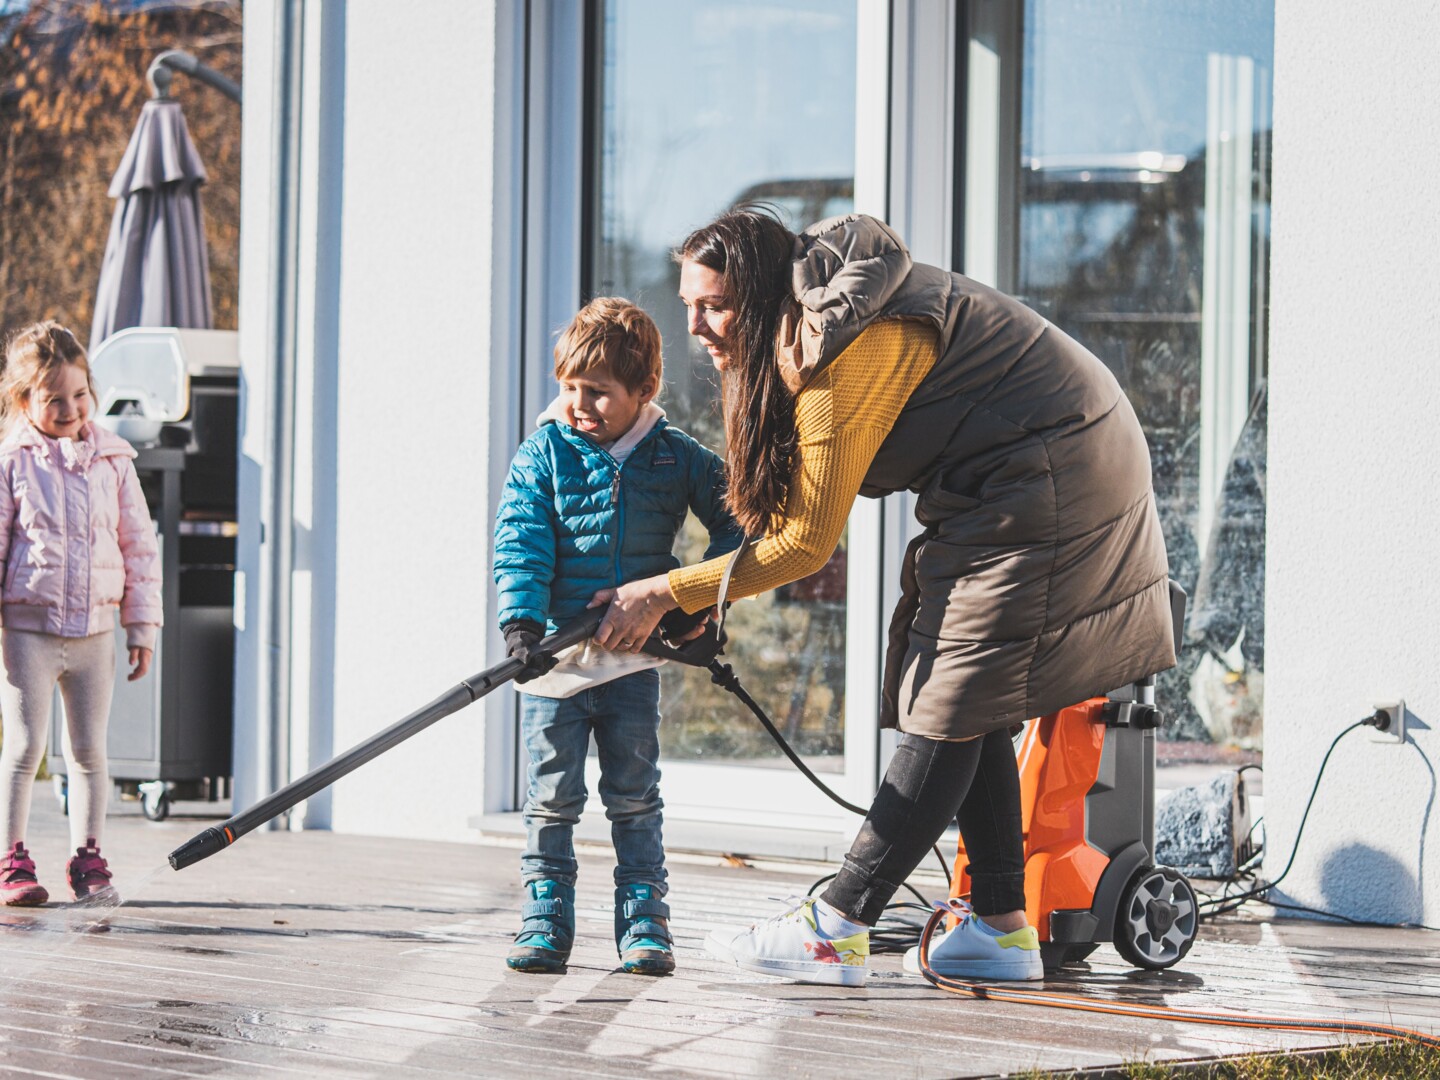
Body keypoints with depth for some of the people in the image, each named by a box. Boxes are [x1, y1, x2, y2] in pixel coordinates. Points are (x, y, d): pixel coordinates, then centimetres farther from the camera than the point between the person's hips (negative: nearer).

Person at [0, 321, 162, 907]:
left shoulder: (112, 459, 6)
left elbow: (139, 545, 10)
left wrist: (142, 627, 7)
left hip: (94, 630, 3)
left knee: (89, 751, 8)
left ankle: (87, 858, 17)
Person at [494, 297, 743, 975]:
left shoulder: (675, 458, 0)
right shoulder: (542, 455, -3)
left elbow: (735, 515, 12)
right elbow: (520, 543, -10)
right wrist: (522, 621, -24)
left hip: (633, 659, 1)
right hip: (554, 659, 0)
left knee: (635, 797, 6)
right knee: (552, 799, 3)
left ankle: (643, 922, 11)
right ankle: (545, 920, 9)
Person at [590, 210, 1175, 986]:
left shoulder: (840, 350, -24)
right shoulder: (802, 329, 8)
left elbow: (808, 542, -20)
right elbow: (783, 506, 13)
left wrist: (665, 594, -15)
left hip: (1048, 479, -10)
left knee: (952, 707, -10)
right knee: (964, 706, 10)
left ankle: (837, 928, -10)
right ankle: (1001, 926, 13)